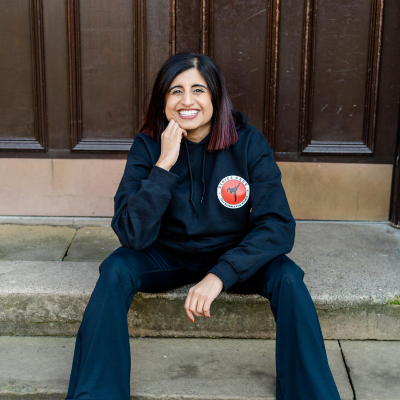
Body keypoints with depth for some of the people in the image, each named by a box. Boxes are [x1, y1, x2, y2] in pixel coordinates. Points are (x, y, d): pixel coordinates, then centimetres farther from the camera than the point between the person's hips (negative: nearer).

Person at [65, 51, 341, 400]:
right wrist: (164, 164, -31)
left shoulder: (248, 143, -16)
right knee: (116, 270, -26)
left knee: (288, 277, -27)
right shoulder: (148, 145, -14)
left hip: (234, 256, 0)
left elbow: (278, 225, -21)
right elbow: (133, 235, -22)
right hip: (168, 256, 1)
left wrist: (220, 275, -31)